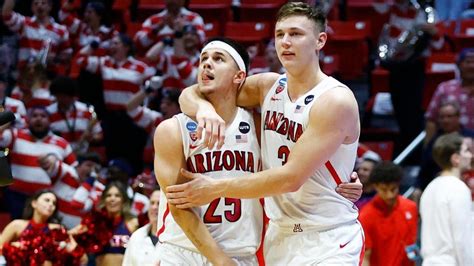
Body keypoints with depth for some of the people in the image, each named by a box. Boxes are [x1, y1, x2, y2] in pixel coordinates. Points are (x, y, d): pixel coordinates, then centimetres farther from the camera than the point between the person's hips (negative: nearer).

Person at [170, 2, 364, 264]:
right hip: (279, 235, 6)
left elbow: (291, 177, -21)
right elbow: (189, 95, 7)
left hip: (327, 242, -6)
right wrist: (203, 107, -18)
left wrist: (216, 188, -19)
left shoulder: (336, 100, -16)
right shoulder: (268, 86, 4)